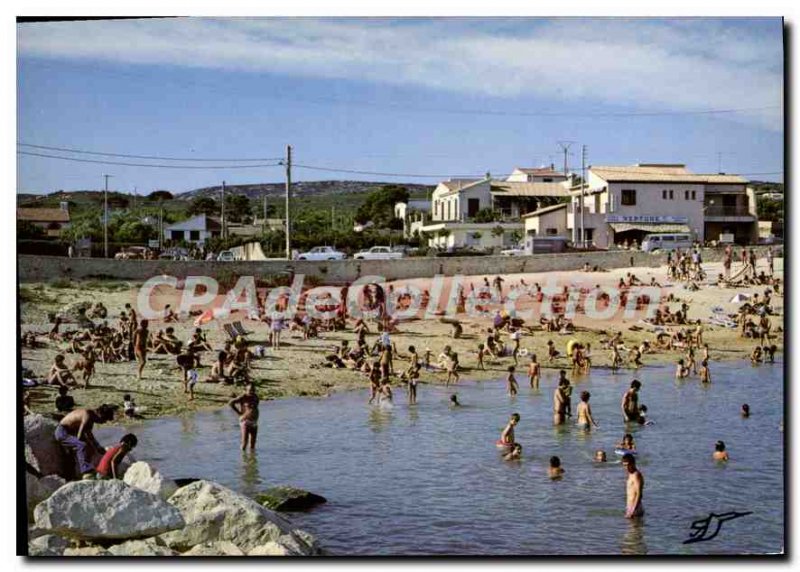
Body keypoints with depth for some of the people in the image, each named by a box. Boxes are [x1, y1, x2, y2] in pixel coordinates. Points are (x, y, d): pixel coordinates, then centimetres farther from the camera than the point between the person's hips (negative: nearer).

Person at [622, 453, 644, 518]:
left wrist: (632, 511, -25)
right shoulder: (630, 475, 15)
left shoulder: (636, 475, -14)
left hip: (635, 508, -10)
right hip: (630, 508, 10)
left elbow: (639, 494, -21)